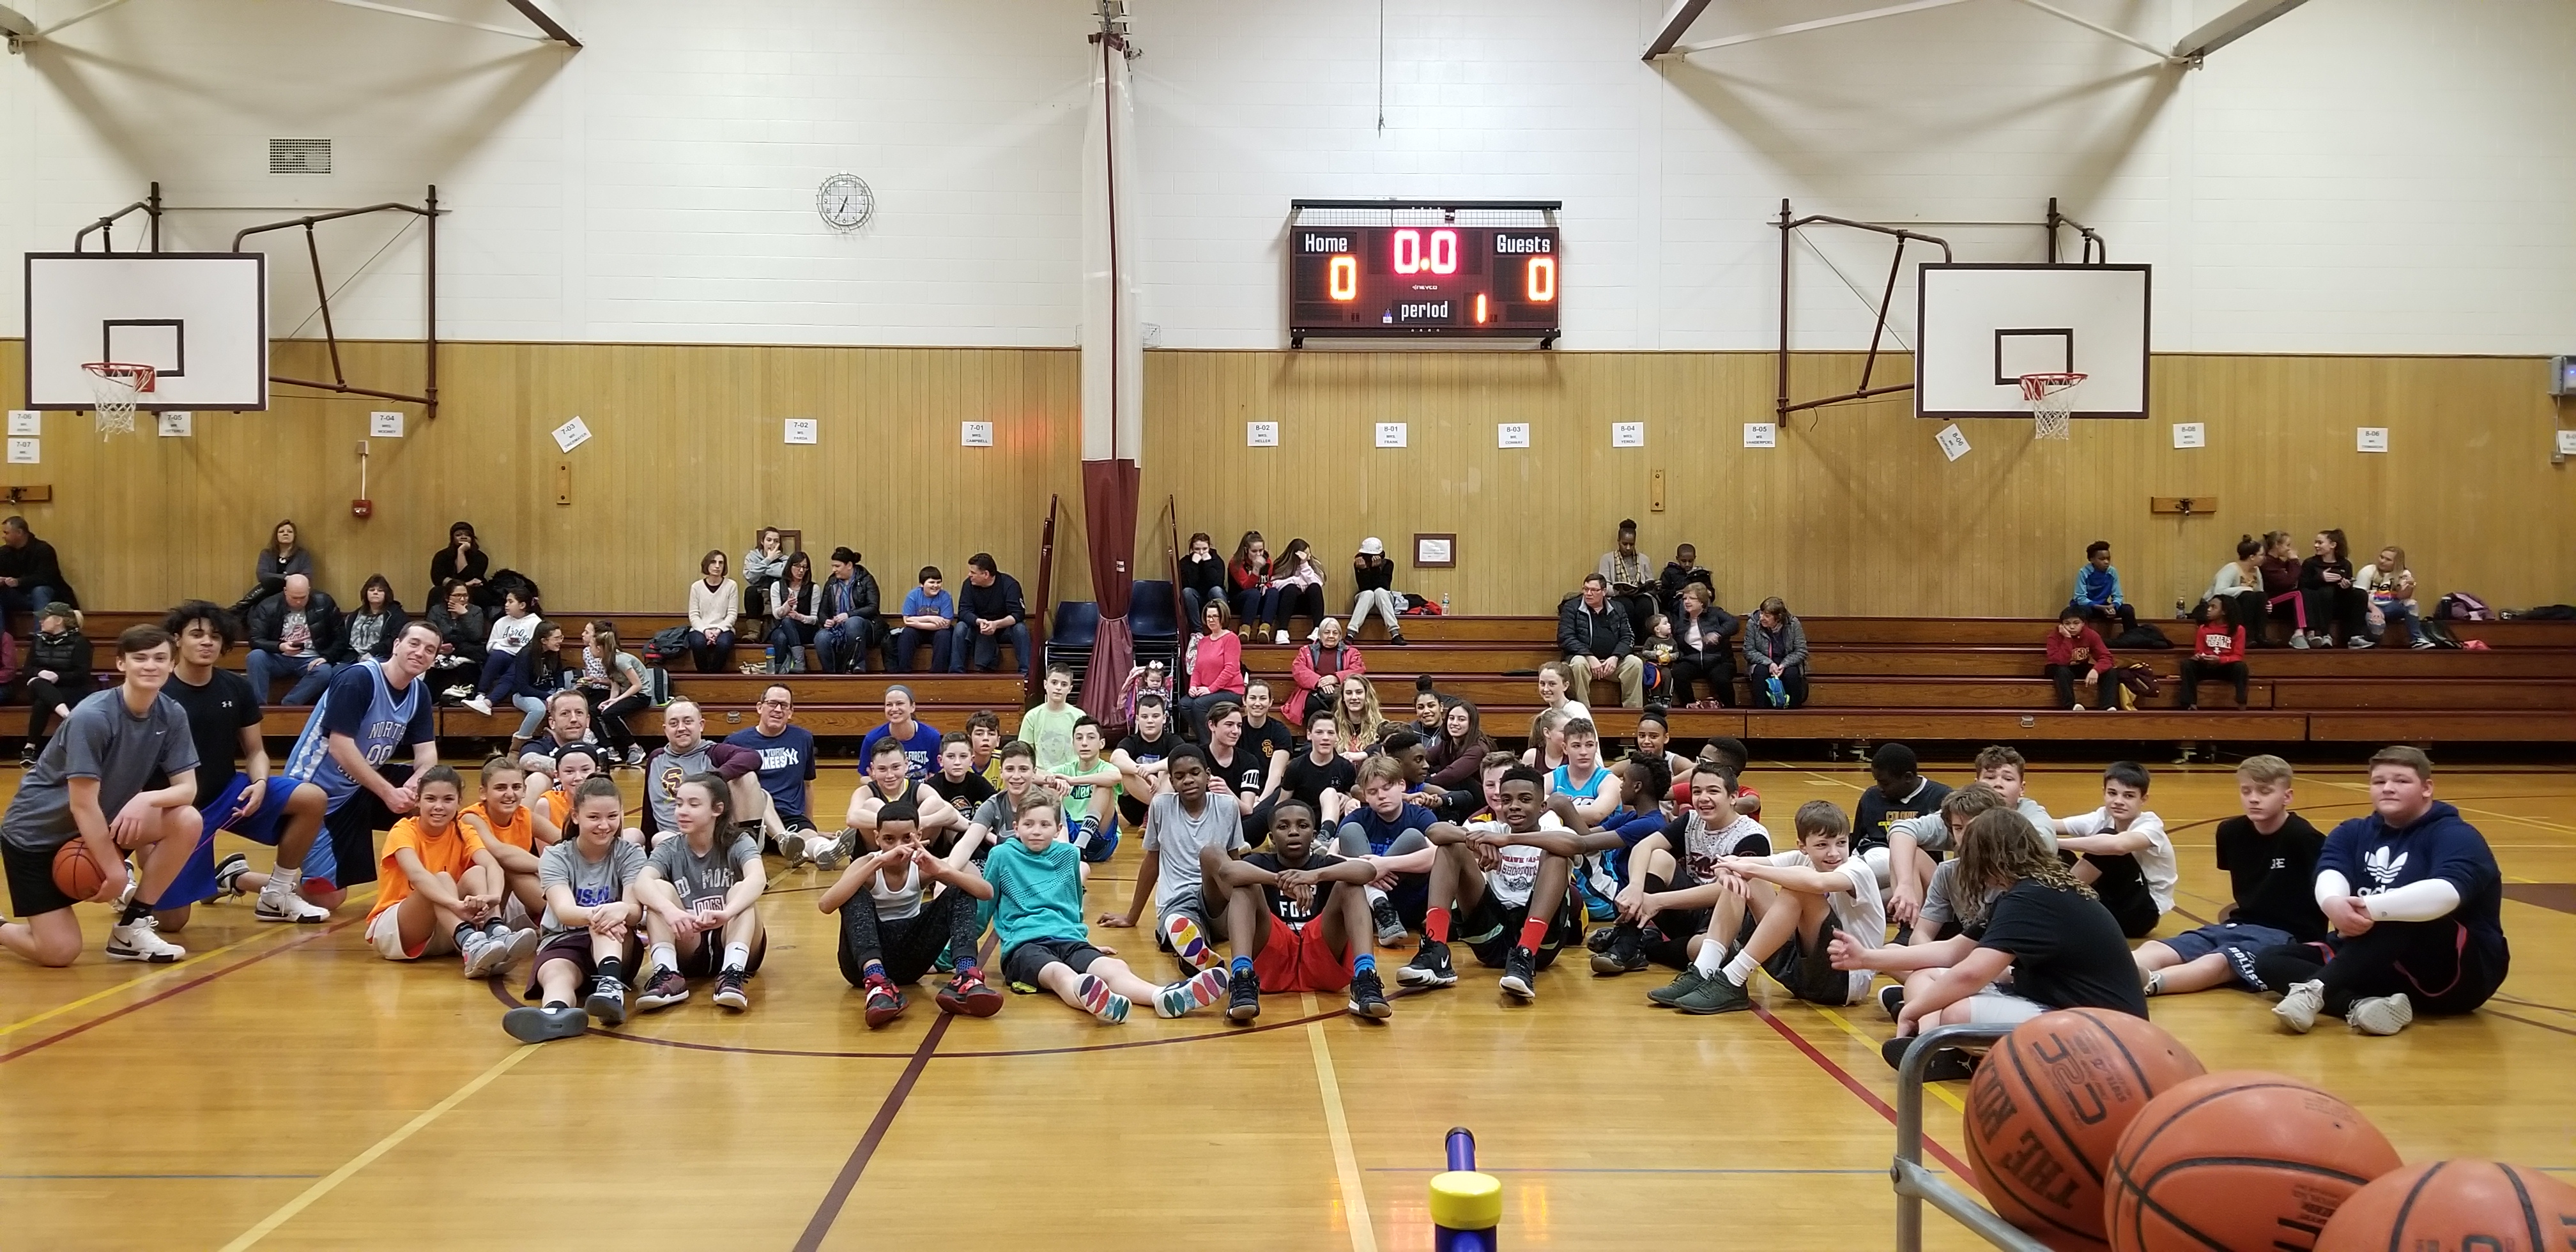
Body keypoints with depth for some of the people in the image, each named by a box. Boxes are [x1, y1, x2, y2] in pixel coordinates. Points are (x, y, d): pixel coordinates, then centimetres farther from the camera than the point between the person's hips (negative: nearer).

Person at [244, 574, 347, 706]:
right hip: (279, 659, 1)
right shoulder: (268, 606, -3)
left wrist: (327, 657, -15)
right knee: (255, 657, -31)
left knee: (325, 672, -35)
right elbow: (256, 641, -8)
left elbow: (341, 638, 2)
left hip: (311, 660, -1)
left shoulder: (324, 604, -2)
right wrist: (280, 647, -27)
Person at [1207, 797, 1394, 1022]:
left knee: (1349, 884, -13)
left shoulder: (1325, 865, 14)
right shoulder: (1262, 863, 12)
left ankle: (1364, 979, -36)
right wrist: (1281, 881, -33)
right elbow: (1226, 870, -15)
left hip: (1322, 963, 1)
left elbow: (1369, 870, -12)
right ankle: (1242, 979, -38)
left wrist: (1316, 876, -31)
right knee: (1245, 884, -15)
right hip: (1270, 963, -1)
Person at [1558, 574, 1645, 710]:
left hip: (1612, 661, 3)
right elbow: (1565, 638, -6)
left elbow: (1628, 637, 8)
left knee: (1636, 663, -23)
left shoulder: (1617, 609, 15)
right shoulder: (1571, 608, 5)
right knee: (1578, 664, -36)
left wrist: (1615, 657, -12)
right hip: (1585, 657, -3)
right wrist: (1590, 657, -18)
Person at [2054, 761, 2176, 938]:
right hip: (2110, 907, 6)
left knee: (2108, 844, -28)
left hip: (2140, 913, -6)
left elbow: (2119, 845, -46)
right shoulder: (2103, 818, -4)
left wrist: (2056, 842, -46)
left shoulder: (2150, 825, -21)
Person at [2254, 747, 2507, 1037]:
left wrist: (2372, 908, -46)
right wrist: (2333, 903, -41)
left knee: (2400, 918, -36)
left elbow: (2447, 893, -31)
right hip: (2375, 960, 6)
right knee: (2270, 960, -11)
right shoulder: (2353, 832, 9)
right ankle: (2361, 1006, -37)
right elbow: (2330, 874, -15)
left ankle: (2315, 990, -45)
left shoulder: (2456, 835, -8)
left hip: (2460, 971, -6)